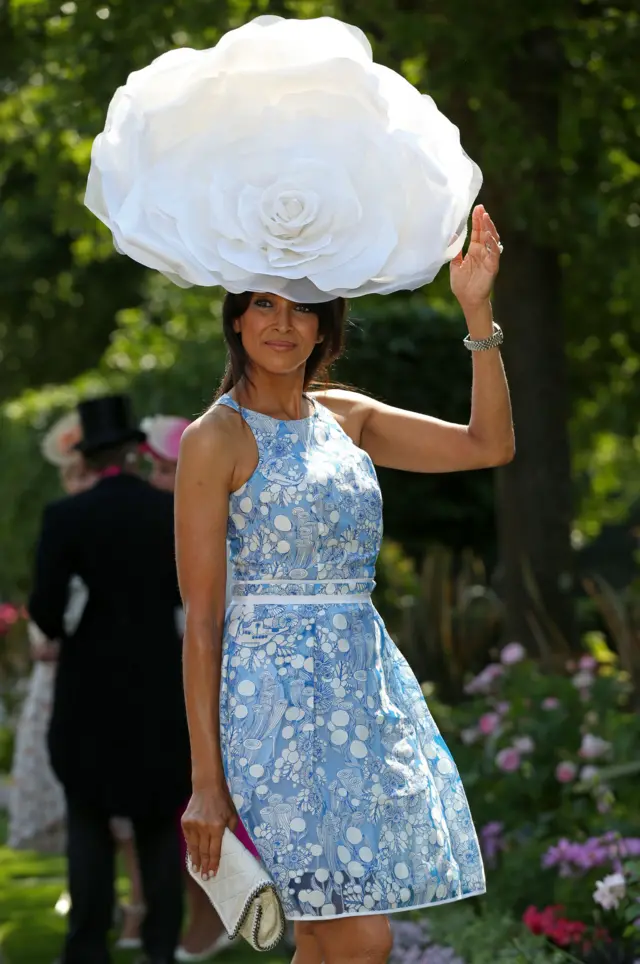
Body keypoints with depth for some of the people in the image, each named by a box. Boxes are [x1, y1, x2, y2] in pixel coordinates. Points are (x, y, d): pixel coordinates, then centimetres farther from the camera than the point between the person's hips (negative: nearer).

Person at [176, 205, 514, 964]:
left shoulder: (343, 417, 11)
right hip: (279, 687, -6)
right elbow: (200, 618, -9)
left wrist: (477, 311, 2)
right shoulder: (217, 439, -7)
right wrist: (205, 781, -11)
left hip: (365, 682, 7)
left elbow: (489, 445, 11)